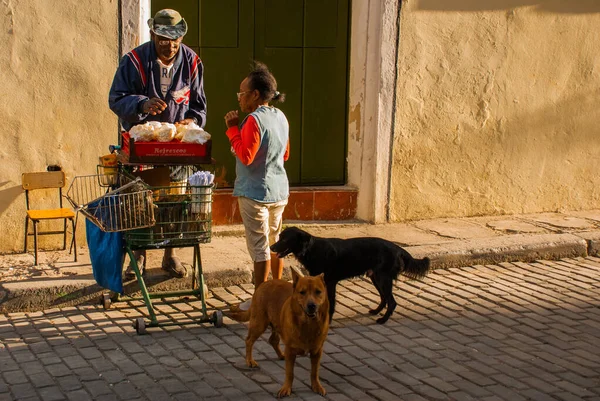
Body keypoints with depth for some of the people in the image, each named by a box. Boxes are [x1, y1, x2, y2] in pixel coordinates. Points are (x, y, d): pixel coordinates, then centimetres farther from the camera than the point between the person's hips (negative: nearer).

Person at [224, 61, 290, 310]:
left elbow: (245, 156, -21)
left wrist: (233, 129, -14)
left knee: (259, 246, -1)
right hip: (279, 190, 8)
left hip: (255, 192, -8)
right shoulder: (281, 117, 7)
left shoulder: (254, 120, -18)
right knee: (275, 241, 19)